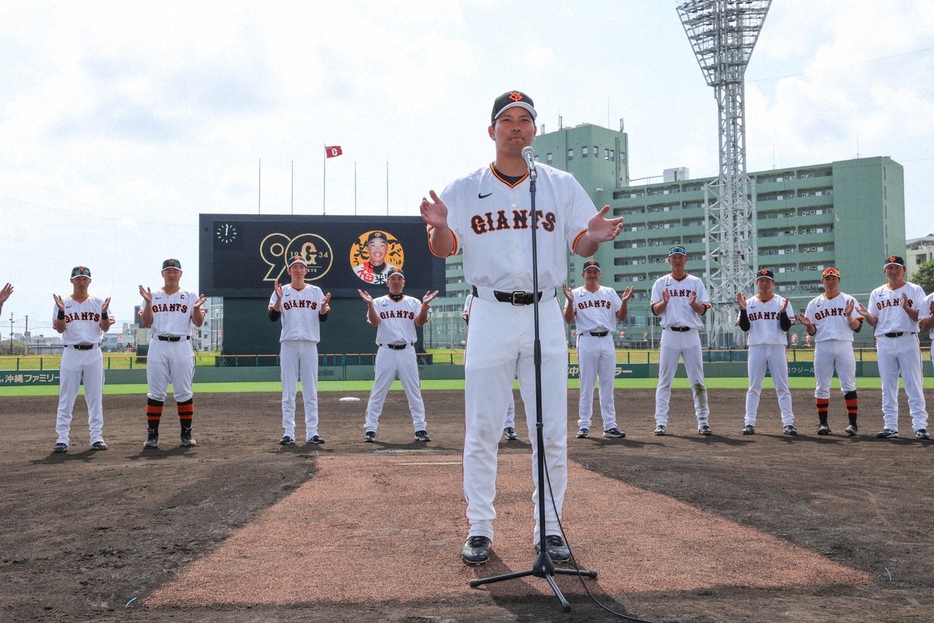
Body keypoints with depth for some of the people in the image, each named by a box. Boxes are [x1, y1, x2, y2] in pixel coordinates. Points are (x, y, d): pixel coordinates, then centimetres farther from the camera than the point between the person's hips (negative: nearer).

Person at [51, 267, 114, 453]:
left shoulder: (98, 303, 9)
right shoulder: (63, 303, 6)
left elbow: (105, 328, 1)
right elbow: (60, 329, -4)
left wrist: (104, 312, -17)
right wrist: (61, 311, -19)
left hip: (94, 353, 1)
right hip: (71, 353, -1)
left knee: (95, 396, 3)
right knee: (66, 397, -1)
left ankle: (96, 437, 8)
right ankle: (62, 438, 3)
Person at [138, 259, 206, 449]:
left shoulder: (190, 296, 7)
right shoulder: (153, 296, 10)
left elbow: (198, 323, -1)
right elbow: (146, 323, 1)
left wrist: (196, 309, -21)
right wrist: (148, 303, -13)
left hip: (182, 346, -1)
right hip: (158, 346, 1)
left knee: (184, 392, 1)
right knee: (156, 392, 1)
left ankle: (186, 434, 9)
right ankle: (152, 435, 7)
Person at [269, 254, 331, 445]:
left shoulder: (315, 291, 9)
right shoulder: (281, 291, 5)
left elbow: (322, 318, 3)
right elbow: (273, 317, -6)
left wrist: (324, 306, -18)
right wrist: (279, 299, -22)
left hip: (309, 345, 1)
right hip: (289, 345, -1)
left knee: (311, 391, 3)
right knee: (288, 392, 1)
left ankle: (312, 432, 7)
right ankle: (288, 433, 4)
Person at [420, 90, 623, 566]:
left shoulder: (561, 185, 10)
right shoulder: (465, 189, 7)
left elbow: (579, 246, 8)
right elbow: (444, 249, 2)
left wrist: (594, 237, -16)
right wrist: (438, 227, -21)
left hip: (545, 314, 1)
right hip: (490, 315, -1)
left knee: (551, 432, 4)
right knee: (481, 430, 2)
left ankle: (549, 528, 16)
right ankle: (479, 530, 14)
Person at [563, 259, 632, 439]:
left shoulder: (610, 293, 14)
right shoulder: (576, 294, 6)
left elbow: (621, 317, 10)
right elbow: (568, 319, -4)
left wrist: (624, 301, -7)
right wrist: (570, 301, -19)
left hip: (607, 340, 3)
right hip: (587, 341, -3)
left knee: (608, 385, 4)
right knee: (586, 385, -1)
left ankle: (610, 425, 7)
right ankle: (584, 425, 3)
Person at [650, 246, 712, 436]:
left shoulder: (696, 282, 10)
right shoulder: (661, 283, 8)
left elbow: (703, 310, 5)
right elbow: (655, 310, 2)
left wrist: (693, 303, -16)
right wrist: (664, 302, -17)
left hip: (691, 335, 1)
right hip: (669, 336, -1)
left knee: (698, 381, 2)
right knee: (664, 381, -1)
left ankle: (703, 421, 8)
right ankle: (661, 422, 2)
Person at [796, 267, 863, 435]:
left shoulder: (849, 301, 6)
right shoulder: (814, 303, 11)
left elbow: (857, 327, 0)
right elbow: (811, 332, 10)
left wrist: (849, 316, -18)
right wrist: (808, 325, -11)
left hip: (844, 346, -2)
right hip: (822, 347, 2)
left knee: (849, 386, -3)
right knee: (822, 387, 3)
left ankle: (852, 422, 1)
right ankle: (823, 422, 10)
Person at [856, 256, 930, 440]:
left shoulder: (915, 290, 3)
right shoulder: (877, 293, 12)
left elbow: (922, 318, -5)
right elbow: (874, 322, 10)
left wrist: (906, 308, -22)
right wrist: (866, 315, -12)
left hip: (908, 341, -3)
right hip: (885, 343, 3)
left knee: (914, 385, -4)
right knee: (888, 387, 6)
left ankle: (920, 426, -3)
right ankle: (890, 427, 10)